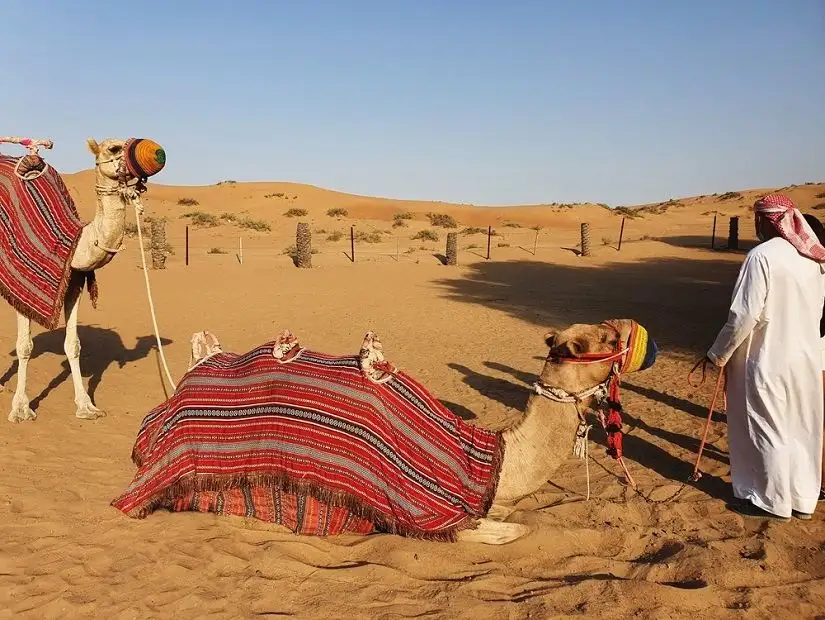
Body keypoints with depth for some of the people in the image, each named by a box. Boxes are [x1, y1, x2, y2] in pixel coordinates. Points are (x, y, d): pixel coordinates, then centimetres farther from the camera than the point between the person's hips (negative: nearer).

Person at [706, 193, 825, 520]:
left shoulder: (762, 256, -17)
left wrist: (720, 352, -8)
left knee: (768, 430, 6)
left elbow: (745, 314, -19)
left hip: (769, 360, -7)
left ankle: (773, 500, 17)